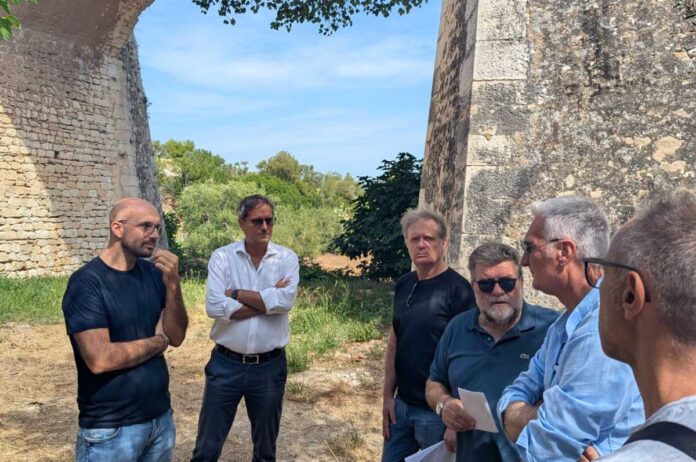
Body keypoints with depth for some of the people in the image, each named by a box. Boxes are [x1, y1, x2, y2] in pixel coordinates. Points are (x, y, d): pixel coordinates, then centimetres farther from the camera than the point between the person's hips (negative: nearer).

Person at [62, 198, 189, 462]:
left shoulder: (153, 273, 1)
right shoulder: (87, 283, -15)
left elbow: (176, 336, -4)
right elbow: (100, 359, -24)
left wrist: (172, 284, -18)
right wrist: (158, 341, -10)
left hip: (161, 417, 6)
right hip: (111, 429, -5)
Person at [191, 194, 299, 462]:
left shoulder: (287, 259, -3)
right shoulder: (222, 257, -5)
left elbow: (284, 301, -20)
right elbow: (214, 307, -19)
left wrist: (236, 293, -14)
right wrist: (268, 300, -17)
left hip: (270, 366, 1)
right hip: (226, 364, -1)